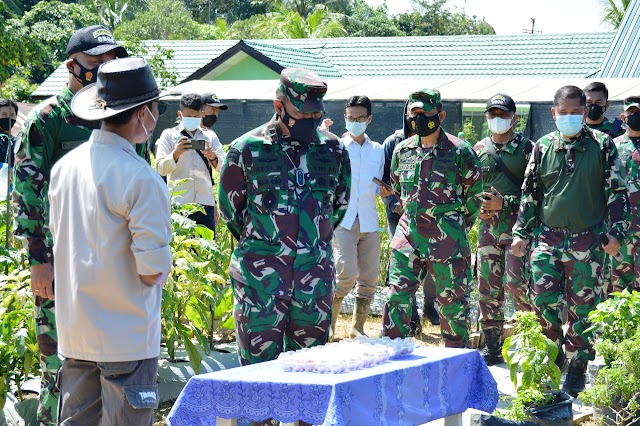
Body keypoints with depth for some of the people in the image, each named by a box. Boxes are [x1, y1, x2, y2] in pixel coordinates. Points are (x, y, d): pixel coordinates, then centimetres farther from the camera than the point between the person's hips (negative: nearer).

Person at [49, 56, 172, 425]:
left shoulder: (65, 166, 3)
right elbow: (153, 272, -19)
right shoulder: (142, 179, -19)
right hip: (128, 336, -7)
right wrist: (163, 268, 2)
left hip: (75, 329, 7)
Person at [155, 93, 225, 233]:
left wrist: (213, 157, -12)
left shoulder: (210, 136, 17)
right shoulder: (169, 135, 9)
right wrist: (176, 153, -19)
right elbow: (161, 169, 0)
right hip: (178, 203, -2)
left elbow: (223, 167, 10)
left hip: (205, 202, 2)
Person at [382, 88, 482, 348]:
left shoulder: (460, 152, -6)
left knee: (453, 302, 4)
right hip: (408, 237, 4)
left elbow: (475, 194, 3)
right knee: (397, 297, 2)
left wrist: (457, 225, 7)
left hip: (447, 239, -4)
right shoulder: (402, 150, 8)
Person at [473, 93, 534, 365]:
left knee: (515, 281, -14)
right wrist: (478, 206, 0)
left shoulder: (526, 148, 0)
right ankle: (492, 347, 12)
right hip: (488, 226, 4)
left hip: (517, 223, -4)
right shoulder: (479, 150, 12)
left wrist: (505, 203, -15)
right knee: (488, 286, 5)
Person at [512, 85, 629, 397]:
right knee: (542, 300, -7)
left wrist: (616, 231, -6)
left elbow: (617, 191, 2)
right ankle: (554, 356, 15)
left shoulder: (602, 145, 2)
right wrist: (521, 232, 8)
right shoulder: (543, 147, 7)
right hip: (547, 238, 2)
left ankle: (577, 367, 15)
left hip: (588, 240, -2)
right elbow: (529, 193, 12)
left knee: (583, 307, 2)